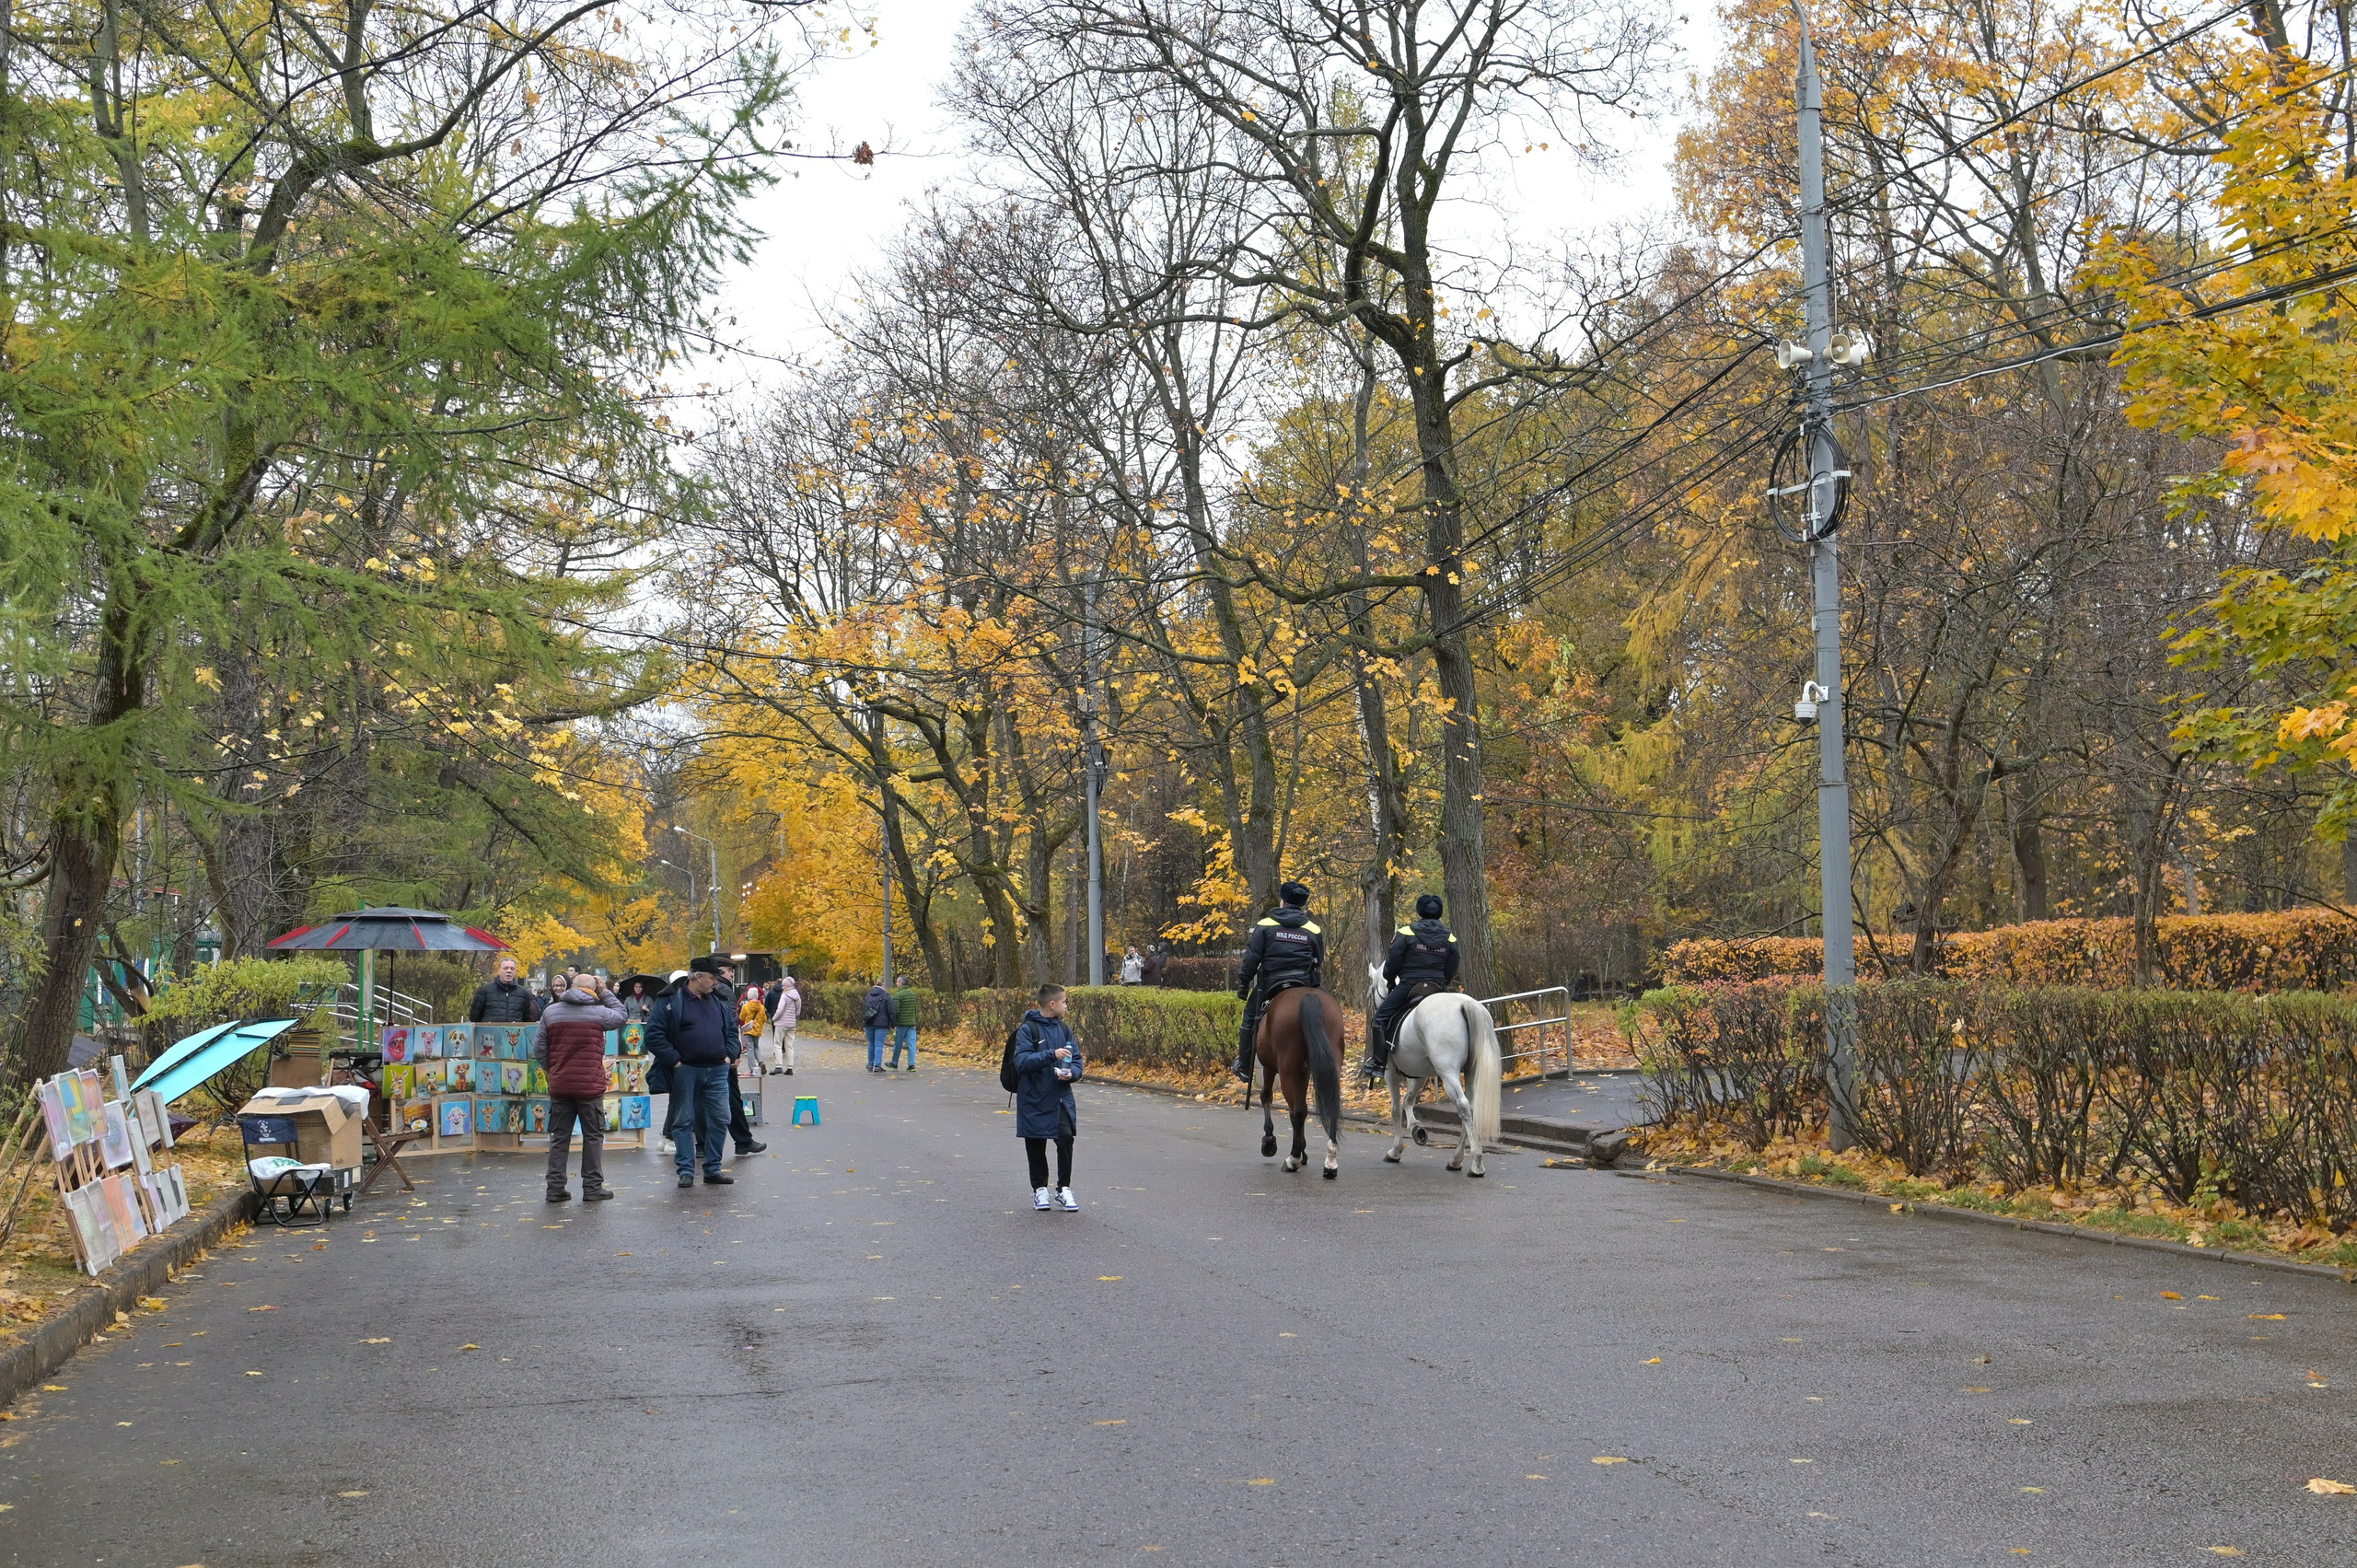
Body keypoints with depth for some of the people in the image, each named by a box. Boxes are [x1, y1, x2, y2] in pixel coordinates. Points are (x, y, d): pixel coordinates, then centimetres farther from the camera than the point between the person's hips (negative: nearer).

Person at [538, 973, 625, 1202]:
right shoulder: (598, 1012, -6)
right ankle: (593, 1187, 7)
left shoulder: (550, 1012, 4)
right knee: (593, 1136, 6)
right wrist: (604, 992, 13)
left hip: (559, 1086, 3)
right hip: (590, 1085, -3)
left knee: (559, 1137, 9)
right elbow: (620, 1016, 14)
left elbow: (541, 1051, 5)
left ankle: (555, 1187, 9)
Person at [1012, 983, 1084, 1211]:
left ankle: (1064, 1188, 4)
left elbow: (1076, 1060, 10)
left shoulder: (1064, 1028, 6)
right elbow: (1022, 1062, -19)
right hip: (1034, 1099, -3)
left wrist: (1072, 1073, -12)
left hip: (1061, 1098, 3)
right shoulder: (1028, 1029, -9)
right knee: (1036, 1145, 7)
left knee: (1066, 1138, -9)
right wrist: (1051, 1054, -29)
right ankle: (1040, 1188, 24)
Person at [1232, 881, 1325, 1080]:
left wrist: (1243, 985, 2)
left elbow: (1251, 959, -6)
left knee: (1250, 1019, 14)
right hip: (1304, 987, 2)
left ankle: (1245, 1067, 16)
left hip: (1269, 985, -2)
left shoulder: (1265, 926, -4)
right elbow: (1319, 964, 10)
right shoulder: (1314, 931, 4)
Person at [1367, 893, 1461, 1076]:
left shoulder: (1407, 933, -6)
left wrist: (1391, 981, 12)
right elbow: (1451, 971, 11)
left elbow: (1392, 963, -5)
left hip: (1408, 985, -4)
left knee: (1381, 1018, 2)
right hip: (1437, 989, 4)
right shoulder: (1449, 938, 7)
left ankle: (1378, 1062, -9)